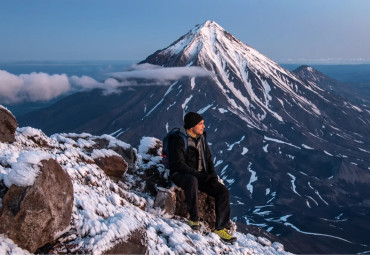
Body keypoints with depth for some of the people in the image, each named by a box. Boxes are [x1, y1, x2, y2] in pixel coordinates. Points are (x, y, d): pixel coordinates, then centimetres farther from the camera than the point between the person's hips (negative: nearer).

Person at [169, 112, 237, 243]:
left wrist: (213, 175, -3)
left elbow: (208, 158, 14)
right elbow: (178, 164, -20)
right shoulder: (179, 140, -13)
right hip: (180, 174, -7)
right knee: (192, 181, -42)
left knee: (223, 191, -11)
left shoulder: (201, 138, 9)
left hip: (200, 175, 7)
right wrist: (198, 174, -25)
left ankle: (221, 227, -3)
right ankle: (194, 218, -25)